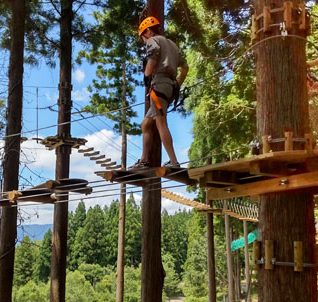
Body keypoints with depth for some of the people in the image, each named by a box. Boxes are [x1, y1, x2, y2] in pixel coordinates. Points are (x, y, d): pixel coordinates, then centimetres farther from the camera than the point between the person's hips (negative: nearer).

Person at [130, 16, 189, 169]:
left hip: (159, 82, -9)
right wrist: (178, 85, 26)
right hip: (170, 86, 9)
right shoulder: (171, 44, 32)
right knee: (145, 125, 13)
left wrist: (146, 76, -14)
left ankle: (173, 162, -25)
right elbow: (184, 66, 29)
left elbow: (153, 55, -17)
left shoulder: (153, 40, 7)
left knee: (161, 123, -17)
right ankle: (144, 161, 12)